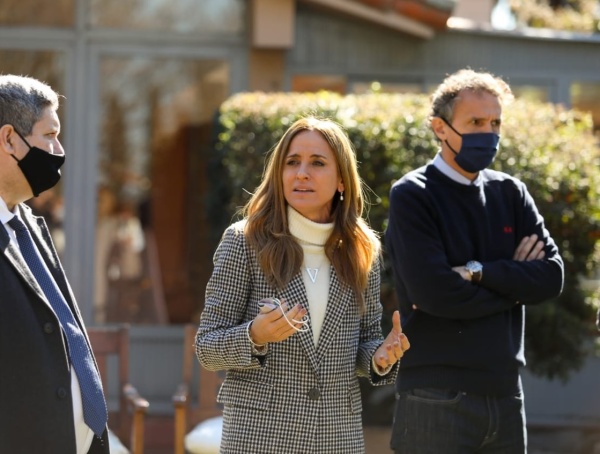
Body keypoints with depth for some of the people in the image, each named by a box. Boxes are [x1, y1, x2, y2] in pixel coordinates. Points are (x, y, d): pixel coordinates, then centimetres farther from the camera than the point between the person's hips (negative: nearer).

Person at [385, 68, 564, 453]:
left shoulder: (510, 193, 11)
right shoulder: (412, 197, -5)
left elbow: (552, 276, 0)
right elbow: (433, 292, -17)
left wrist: (479, 272, -13)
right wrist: (514, 281, -4)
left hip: (505, 392, 5)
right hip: (437, 398, -5)